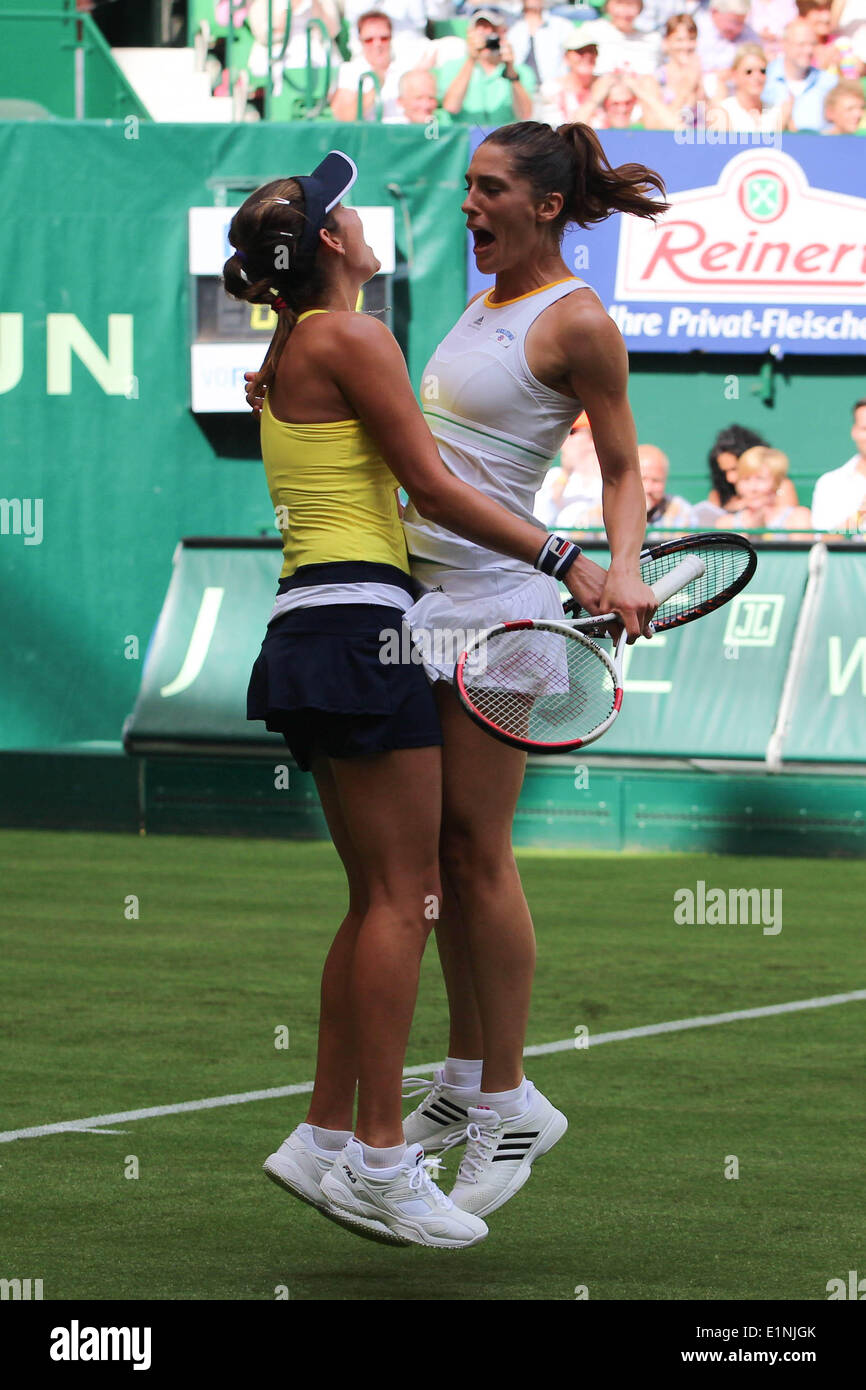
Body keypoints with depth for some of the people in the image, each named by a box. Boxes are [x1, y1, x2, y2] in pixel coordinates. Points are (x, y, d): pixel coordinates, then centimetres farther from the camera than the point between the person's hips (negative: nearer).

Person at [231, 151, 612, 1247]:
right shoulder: (351, 338, -9)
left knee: (378, 897, 12)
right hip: (360, 620, -10)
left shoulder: (287, 350, 18)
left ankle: (324, 1137, 10)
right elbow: (434, 489, -14)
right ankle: (378, 1161, -11)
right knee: (402, 895, -9)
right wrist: (569, 563, -15)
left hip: (307, 625, 10)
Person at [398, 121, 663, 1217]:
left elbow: (622, 468, -6)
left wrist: (623, 569, -22)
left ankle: (506, 1107, -1)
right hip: (425, 592, 8)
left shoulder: (578, 322, -9)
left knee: (475, 849, -7)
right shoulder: (487, 303, 14)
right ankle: (467, 1081, 18)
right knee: (441, 849, 10)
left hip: (493, 600, -8)